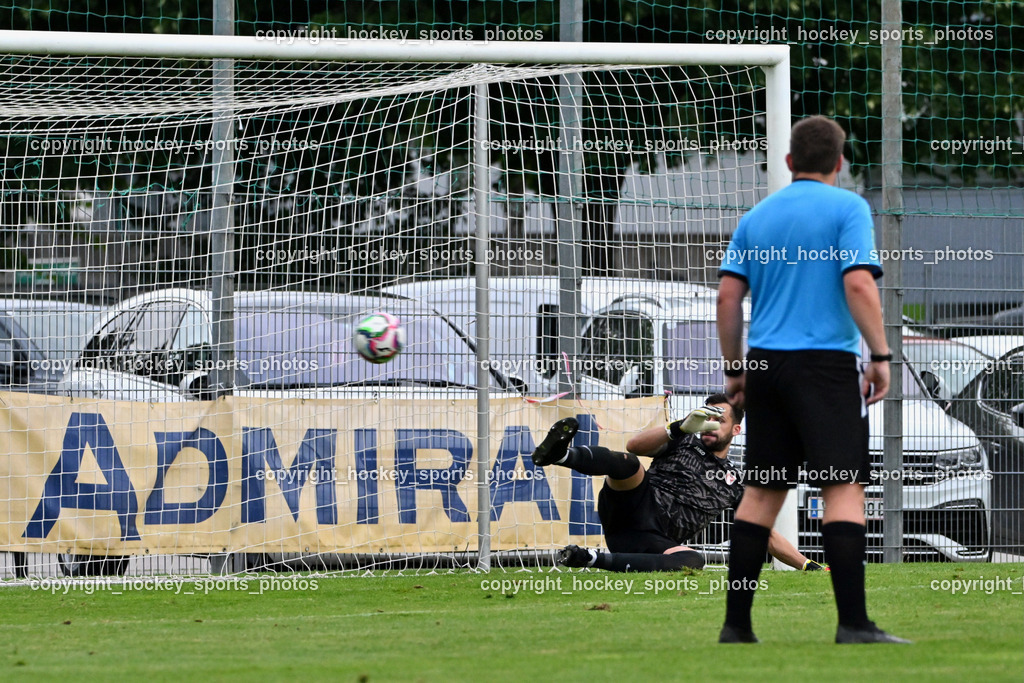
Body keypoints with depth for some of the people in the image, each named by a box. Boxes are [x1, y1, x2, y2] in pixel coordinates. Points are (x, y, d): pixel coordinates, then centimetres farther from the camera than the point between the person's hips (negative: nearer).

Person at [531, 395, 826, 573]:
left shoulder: (736, 482, 25)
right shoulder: (683, 445, 19)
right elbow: (635, 446, 0)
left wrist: (808, 565, 19)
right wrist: (682, 427, -14)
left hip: (656, 542, 1)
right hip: (634, 507, -1)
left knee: (693, 561, -35)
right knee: (627, 463, -32)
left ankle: (592, 560, -39)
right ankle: (559, 455, -61)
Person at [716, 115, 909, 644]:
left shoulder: (756, 217, 13)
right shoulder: (847, 208, -2)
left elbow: (728, 296, 9)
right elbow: (859, 284, -13)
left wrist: (734, 368, 16)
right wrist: (880, 355, -9)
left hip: (766, 363, 6)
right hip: (826, 362, -5)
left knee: (761, 492, 9)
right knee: (844, 487, -8)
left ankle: (736, 624, 6)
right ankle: (853, 624, -17)